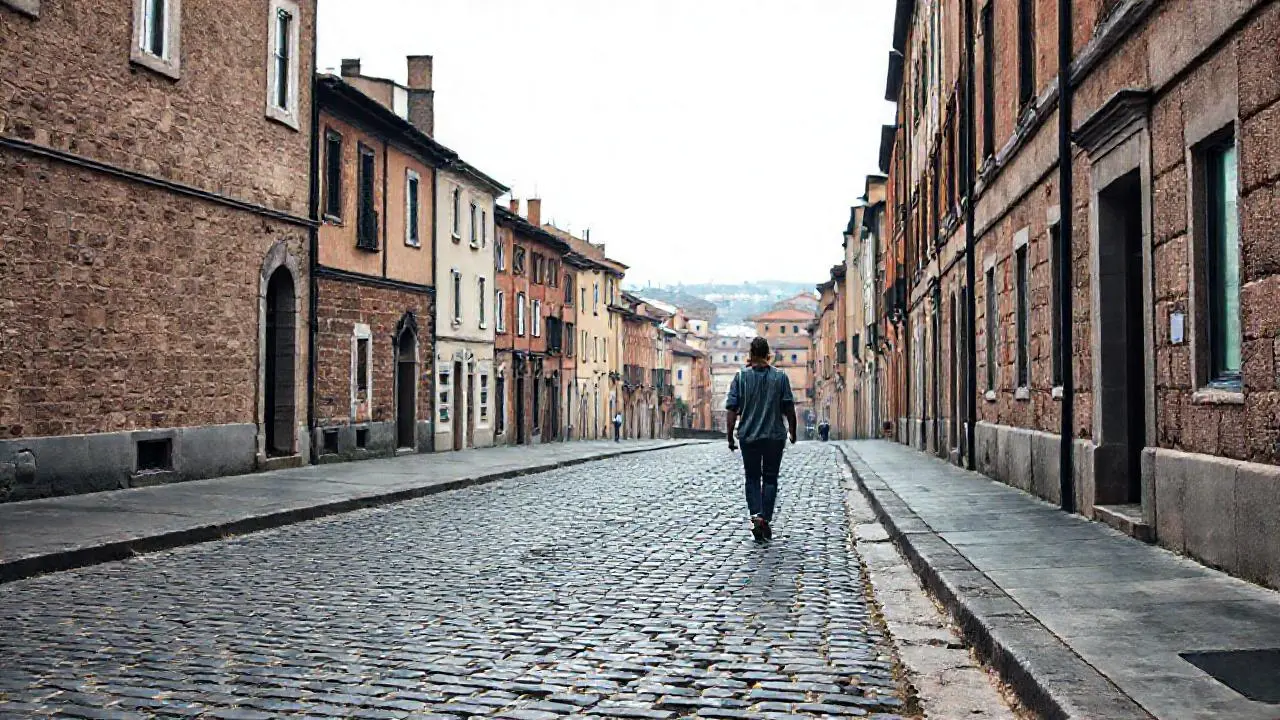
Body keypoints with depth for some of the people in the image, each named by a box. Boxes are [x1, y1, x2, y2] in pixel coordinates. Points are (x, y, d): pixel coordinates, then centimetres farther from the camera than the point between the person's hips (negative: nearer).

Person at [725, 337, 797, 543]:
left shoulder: (741, 376, -3)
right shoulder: (780, 377, -2)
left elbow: (732, 409, -5)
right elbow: (789, 408, -1)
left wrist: (730, 436, 3)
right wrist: (792, 432, 13)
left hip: (748, 436, 0)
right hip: (775, 436, 0)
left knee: (752, 478, 11)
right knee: (770, 479, 10)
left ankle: (756, 516, -8)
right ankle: (766, 519, 3)